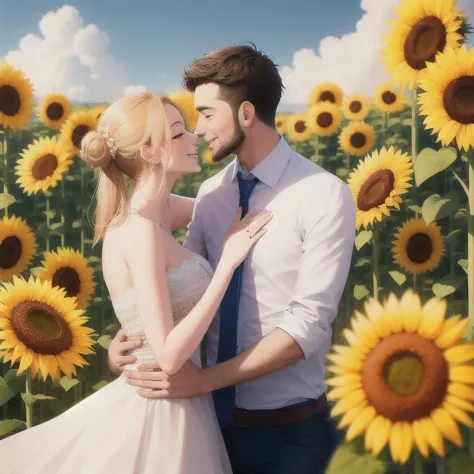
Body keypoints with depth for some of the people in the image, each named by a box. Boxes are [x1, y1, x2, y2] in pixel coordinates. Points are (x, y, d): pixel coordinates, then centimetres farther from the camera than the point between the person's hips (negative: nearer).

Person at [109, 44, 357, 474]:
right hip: (216, 418, 5)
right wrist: (126, 336, -12)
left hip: (287, 428, -5)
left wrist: (206, 379, -23)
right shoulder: (211, 192, 2)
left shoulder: (324, 195, -15)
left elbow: (309, 324, -20)